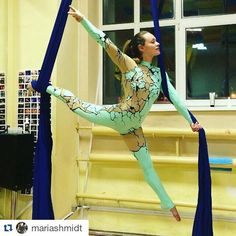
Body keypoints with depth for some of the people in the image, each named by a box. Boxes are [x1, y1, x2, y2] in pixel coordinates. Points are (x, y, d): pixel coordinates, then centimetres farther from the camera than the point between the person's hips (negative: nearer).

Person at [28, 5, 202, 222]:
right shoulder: (129, 65, -9)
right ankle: (45, 86, 29)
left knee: (147, 165, 12)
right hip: (119, 116, -5)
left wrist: (191, 121, 9)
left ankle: (167, 204, 25)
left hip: (132, 127, 5)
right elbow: (104, 41, -17)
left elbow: (175, 98, 9)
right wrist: (83, 20, -24)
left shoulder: (158, 73, 8)